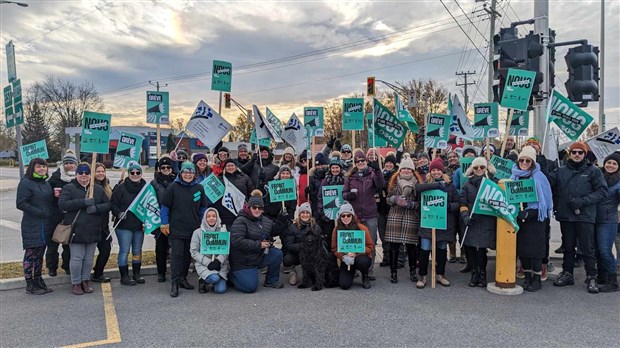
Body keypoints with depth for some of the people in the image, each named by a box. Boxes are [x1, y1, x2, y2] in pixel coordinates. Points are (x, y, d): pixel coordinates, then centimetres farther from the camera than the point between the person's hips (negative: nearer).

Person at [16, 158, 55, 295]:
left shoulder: (46, 183, 14)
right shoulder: (26, 183, -9)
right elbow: (21, 203, -16)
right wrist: (40, 212, -19)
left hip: (45, 225, 8)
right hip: (32, 226, -7)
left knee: (40, 254, 14)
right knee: (31, 254, -1)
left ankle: (38, 281, 23)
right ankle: (30, 285, 8)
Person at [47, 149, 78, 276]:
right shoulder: (56, 176, 0)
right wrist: (53, 193, -13)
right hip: (56, 214, 0)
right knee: (52, 241, 6)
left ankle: (68, 266, 22)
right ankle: (51, 267, 21)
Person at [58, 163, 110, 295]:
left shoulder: (98, 189, 11)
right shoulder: (69, 188, 0)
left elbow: (107, 205, 7)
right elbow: (62, 204, -14)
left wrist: (96, 208, -15)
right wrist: (84, 202, -23)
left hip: (93, 230, 4)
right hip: (76, 230, -3)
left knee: (89, 258, 12)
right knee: (77, 258, 1)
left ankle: (85, 281, 25)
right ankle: (76, 283, 15)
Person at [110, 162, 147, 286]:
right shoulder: (121, 188, -4)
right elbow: (113, 203, -2)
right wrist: (118, 213, -19)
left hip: (139, 225, 4)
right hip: (124, 225, -4)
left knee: (137, 251, 13)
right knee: (124, 251, -1)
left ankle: (136, 274, 25)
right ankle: (124, 276, 9)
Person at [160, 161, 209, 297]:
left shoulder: (199, 188, 5)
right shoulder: (173, 187, -4)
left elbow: (203, 207, 13)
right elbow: (164, 206, 0)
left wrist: (202, 224, 10)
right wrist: (165, 223, -5)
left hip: (193, 229, 4)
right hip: (176, 228, -3)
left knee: (188, 255, 11)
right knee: (176, 255, -5)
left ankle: (183, 279, 24)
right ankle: (175, 283, -1)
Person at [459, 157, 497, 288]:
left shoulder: (493, 183, 7)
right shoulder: (468, 184, 11)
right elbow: (463, 203, 6)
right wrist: (465, 216, -8)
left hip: (487, 222, -2)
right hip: (471, 222, 2)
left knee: (481, 248, -8)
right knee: (469, 247, -1)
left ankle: (482, 274, 14)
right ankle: (474, 273, 19)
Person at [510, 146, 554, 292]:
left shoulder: (539, 176, -4)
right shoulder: (514, 176, 7)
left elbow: (545, 198, -3)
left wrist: (529, 212, -9)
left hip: (535, 217, -4)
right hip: (518, 217, 4)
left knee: (534, 248, -2)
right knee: (521, 247, 6)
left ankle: (537, 278, 8)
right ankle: (527, 277, 18)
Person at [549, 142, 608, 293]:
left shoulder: (593, 171, 1)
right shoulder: (561, 172, 9)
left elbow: (602, 191, -5)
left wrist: (582, 201, -14)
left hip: (585, 217, -3)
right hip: (565, 216, 3)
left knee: (587, 249, 3)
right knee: (568, 247, 14)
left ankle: (591, 277, 15)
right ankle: (567, 274, 25)